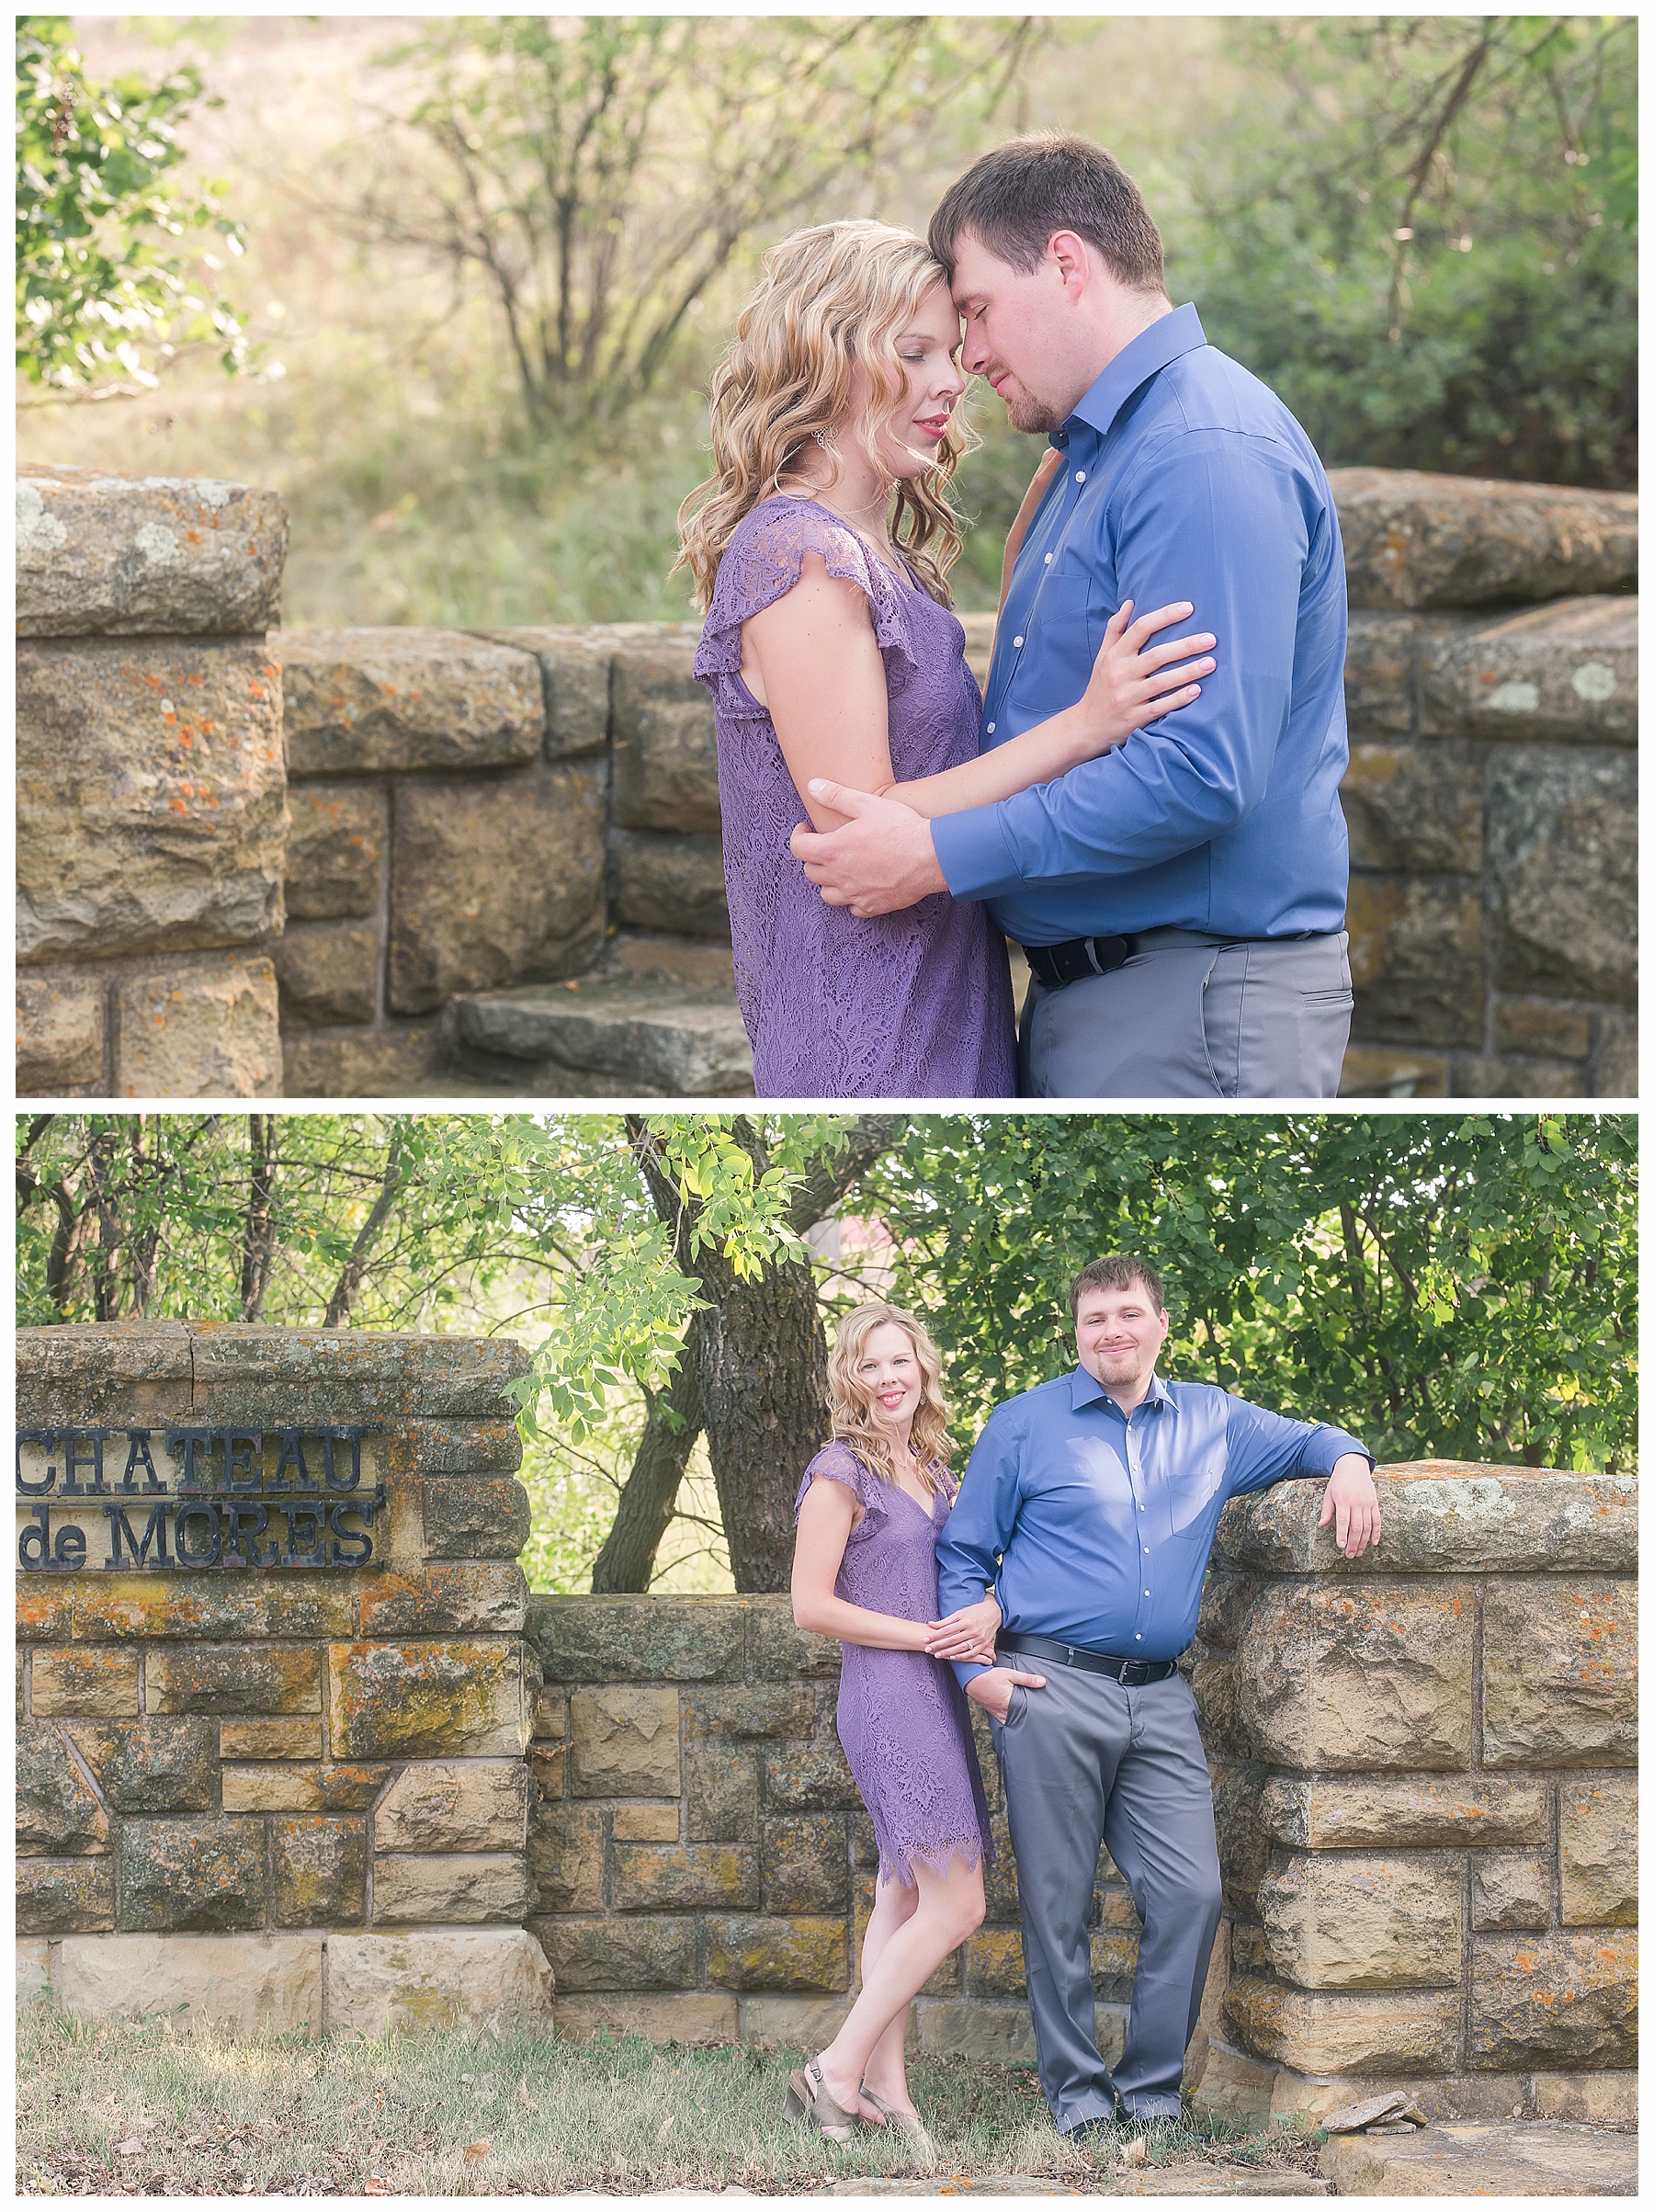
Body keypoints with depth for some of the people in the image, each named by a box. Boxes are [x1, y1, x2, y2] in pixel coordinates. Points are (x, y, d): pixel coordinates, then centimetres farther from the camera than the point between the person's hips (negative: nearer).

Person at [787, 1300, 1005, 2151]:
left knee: (905, 1899, 8)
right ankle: (836, 2072, -8)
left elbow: (982, 1569, 20)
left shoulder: (934, 1471, 16)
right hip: (888, 1695, -9)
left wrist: (989, 1611, -5)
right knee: (955, 1905, -12)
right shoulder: (841, 1473, -8)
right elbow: (812, 1604, -12)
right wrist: (929, 1635, -13)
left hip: (938, 1698, 9)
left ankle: (884, 2086, 10)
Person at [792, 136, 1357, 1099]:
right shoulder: (1093, 458, 20)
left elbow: (1200, 771, -26)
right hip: (1080, 998, 10)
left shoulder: (1210, 456, -16)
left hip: (1191, 1016, -10)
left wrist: (943, 856, -22)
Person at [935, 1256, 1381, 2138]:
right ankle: (1077, 2091, 10)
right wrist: (976, 1667, -5)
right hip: (1051, 1692, -3)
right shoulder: (1023, 1426, 5)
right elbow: (961, 1556, 8)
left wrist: (1347, 1461, 3)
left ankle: (1153, 2088, 8)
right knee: (1059, 1901, -1)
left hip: (1160, 1701, 3)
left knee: (1190, 1891, -5)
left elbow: (1305, 1439, 28)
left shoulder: (1211, 1423, 14)